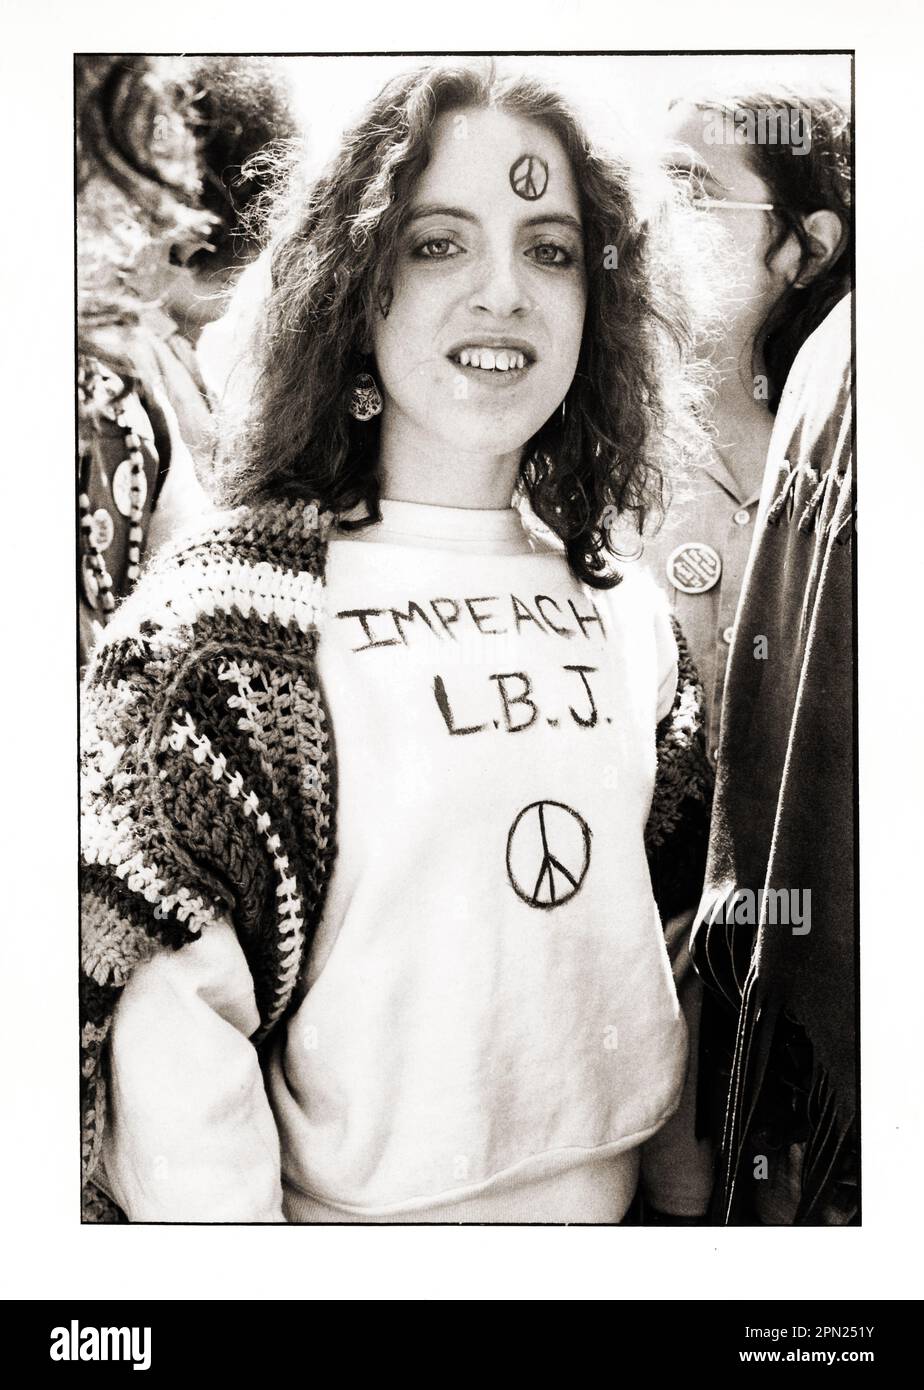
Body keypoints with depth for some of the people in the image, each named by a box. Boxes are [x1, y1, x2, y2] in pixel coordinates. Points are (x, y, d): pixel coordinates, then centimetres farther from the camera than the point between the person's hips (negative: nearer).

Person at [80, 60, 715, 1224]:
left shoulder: (628, 614, -1)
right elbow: (167, 1031, -20)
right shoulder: (235, 606, -17)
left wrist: (687, 1187, 9)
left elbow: (668, 935, 8)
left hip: (610, 1196, 5)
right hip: (363, 1209, -4)